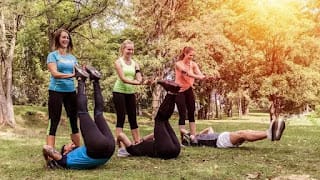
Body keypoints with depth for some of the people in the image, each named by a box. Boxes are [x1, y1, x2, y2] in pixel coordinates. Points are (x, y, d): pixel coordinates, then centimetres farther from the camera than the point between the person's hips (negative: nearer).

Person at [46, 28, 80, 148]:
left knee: (74, 121, 10)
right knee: (54, 122, -5)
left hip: (71, 91, 6)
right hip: (56, 91, -5)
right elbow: (55, 73, -16)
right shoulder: (53, 55, -2)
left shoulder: (72, 57, 14)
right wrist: (71, 75, -28)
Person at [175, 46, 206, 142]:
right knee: (183, 115, -7)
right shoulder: (178, 64, -15)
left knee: (191, 113, 4)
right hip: (179, 91, -5)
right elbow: (187, 73, -33)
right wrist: (199, 77, -47)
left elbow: (200, 74, -20)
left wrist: (204, 77, -44)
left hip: (189, 90, 5)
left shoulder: (193, 64, -3)